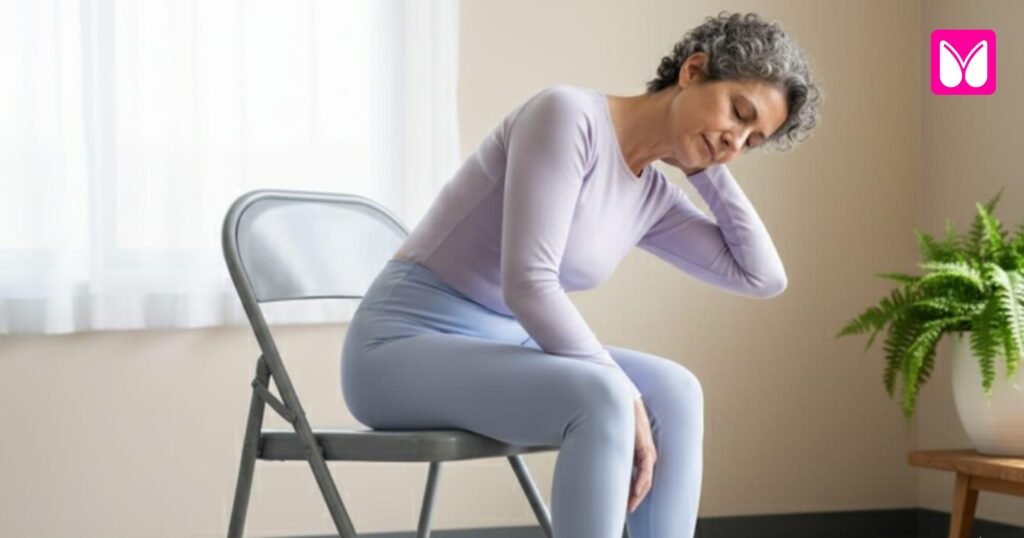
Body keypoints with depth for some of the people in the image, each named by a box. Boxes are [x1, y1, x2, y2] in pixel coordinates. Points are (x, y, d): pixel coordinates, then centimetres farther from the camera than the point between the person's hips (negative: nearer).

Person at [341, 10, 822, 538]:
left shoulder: (652, 198, 8)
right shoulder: (569, 113, -18)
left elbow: (763, 277, 7)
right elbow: (527, 282, -25)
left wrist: (707, 170, 5)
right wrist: (623, 393, -22)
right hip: (402, 346, -8)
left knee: (674, 392, -13)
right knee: (601, 401, -31)